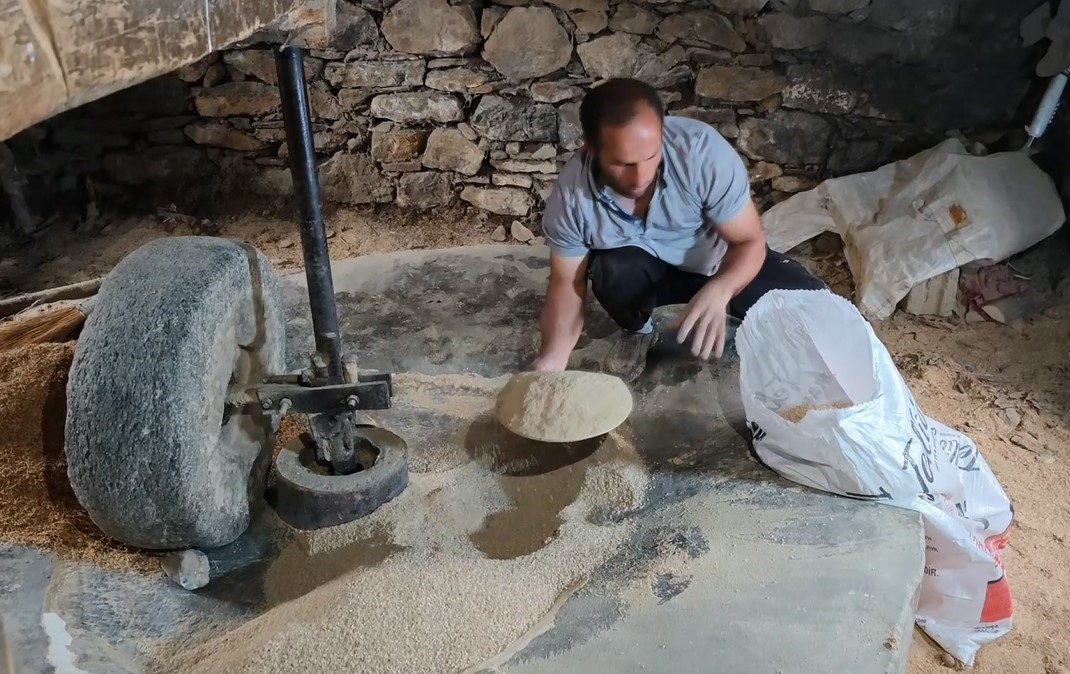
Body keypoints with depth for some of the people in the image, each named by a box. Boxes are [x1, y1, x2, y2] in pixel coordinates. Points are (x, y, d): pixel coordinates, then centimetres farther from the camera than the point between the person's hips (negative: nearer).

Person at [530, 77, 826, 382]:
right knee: (614, 270, -33)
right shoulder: (571, 195, -27)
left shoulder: (702, 150, -33)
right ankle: (638, 332, 2)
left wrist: (718, 291, -46)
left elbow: (749, 240, -24)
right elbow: (567, 281, -16)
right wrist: (552, 357, -31)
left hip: (723, 263, -1)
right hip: (647, 269, 1)